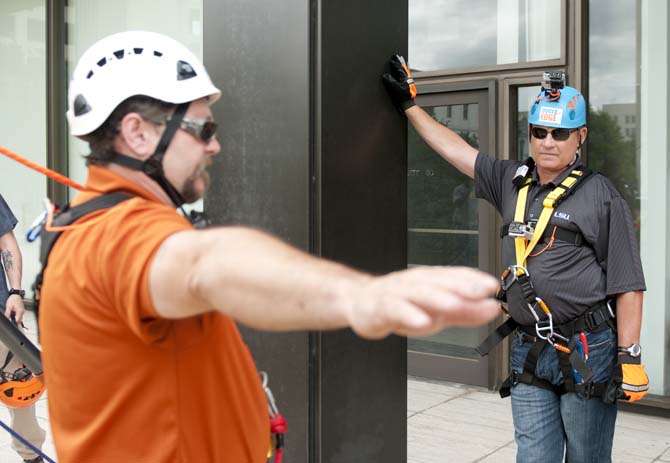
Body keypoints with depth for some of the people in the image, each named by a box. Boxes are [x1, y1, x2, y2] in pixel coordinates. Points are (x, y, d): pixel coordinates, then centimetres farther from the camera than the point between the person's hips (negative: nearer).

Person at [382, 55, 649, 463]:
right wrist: (408, 103, 20)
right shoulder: (512, 181, 9)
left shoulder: (601, 196, -5)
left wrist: (629, 358, -9)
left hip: (589, 351, -4)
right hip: (529, 352, 4)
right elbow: (455, 148, 17)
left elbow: (628, 285, -6)